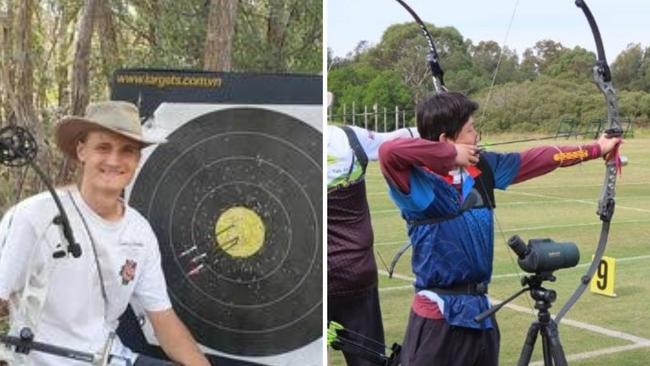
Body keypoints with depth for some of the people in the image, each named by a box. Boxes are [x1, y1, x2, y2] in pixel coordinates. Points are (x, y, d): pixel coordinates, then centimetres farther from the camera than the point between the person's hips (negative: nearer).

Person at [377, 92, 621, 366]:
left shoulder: (482, 167, 5)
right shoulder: (421, 181, -17)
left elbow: (537, 160, 16)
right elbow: (389, 152, -36)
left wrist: (596, 149, 25)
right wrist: (450, 155, -23)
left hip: (480, 311, 7)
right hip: (439, 318, -7)